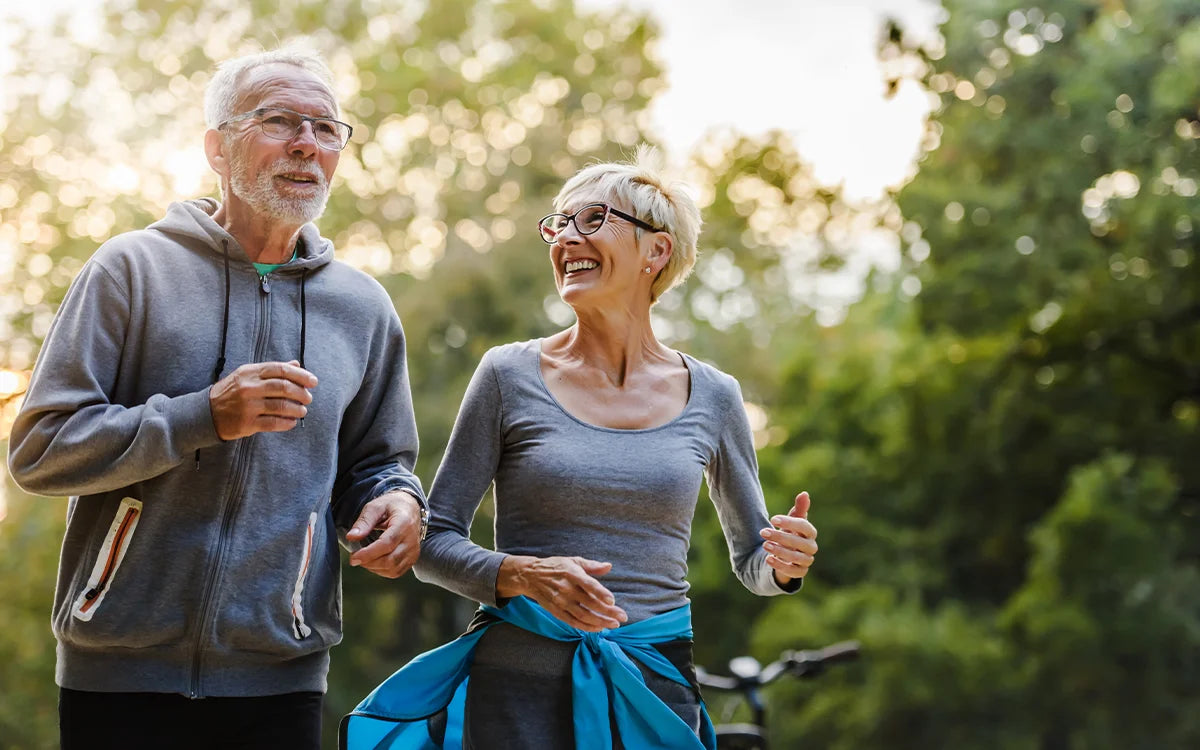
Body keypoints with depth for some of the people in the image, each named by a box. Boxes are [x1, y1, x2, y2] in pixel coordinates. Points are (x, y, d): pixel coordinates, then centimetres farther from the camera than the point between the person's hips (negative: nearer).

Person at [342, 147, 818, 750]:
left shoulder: (711, 397, 4)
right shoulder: (511, 375, -2)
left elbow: (751, 561, 14)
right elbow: (433, 543, -1)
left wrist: (785, 564, -8)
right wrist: (523, 575, -20)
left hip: (656, 693, 2)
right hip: (520, 688, -2)